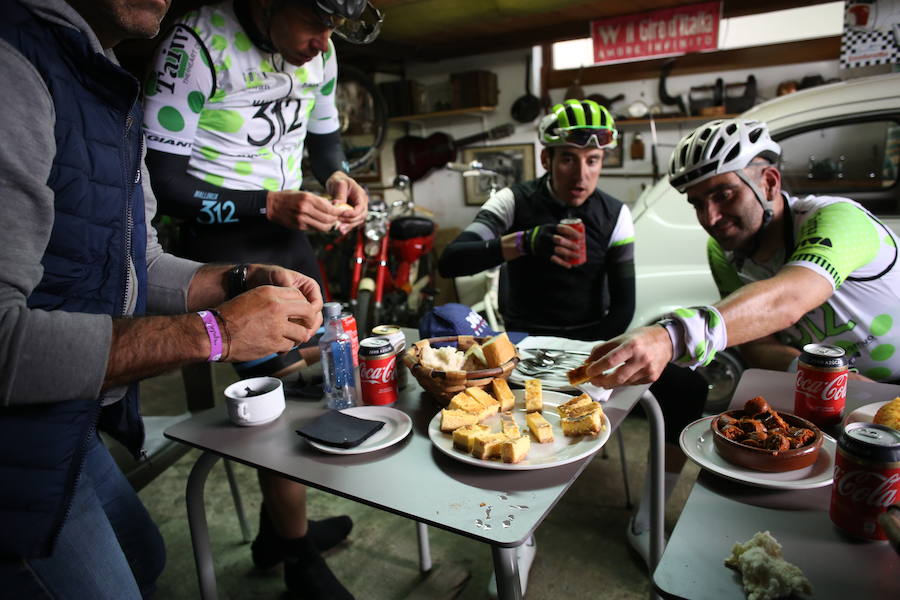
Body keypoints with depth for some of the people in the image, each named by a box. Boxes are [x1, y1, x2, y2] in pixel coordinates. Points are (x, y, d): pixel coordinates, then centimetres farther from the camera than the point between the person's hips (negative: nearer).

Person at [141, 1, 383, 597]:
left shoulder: (320, 51, 4)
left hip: (289, 228, 8)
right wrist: (270, 205, -26)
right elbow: (160, 177, -18)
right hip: (225, 235, -7)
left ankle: (277, 528, 34)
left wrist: (338, 176, -4)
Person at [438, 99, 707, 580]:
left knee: (688, 386, -17)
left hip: (593, 341, 3)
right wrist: (523, 242, -36)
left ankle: (644, 523, 1)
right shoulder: (515, 203, -5)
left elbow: (623, 305, 1)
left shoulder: (614, 214, 3)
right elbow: (451, 261, -20)